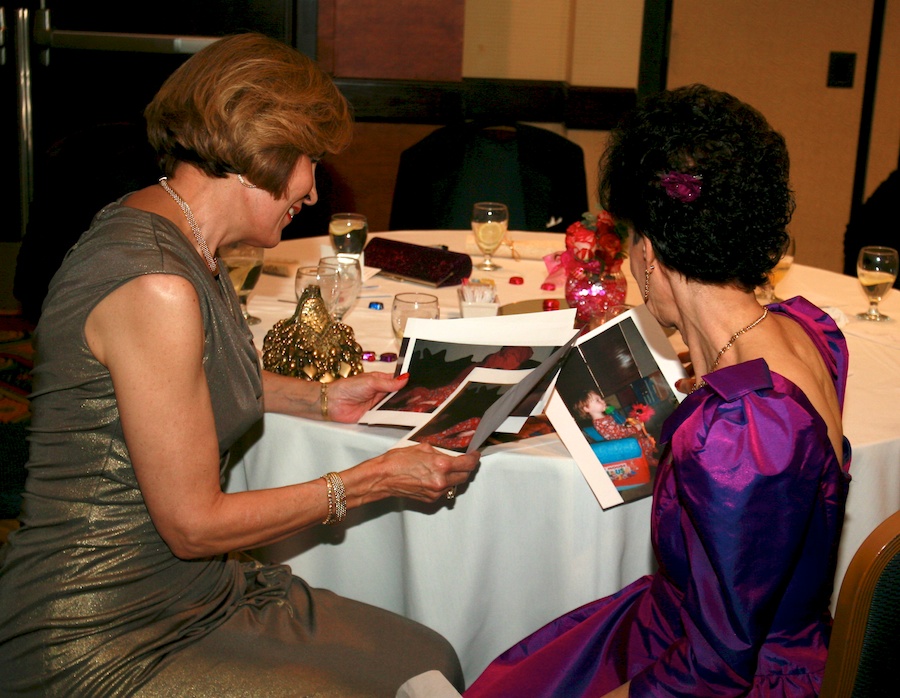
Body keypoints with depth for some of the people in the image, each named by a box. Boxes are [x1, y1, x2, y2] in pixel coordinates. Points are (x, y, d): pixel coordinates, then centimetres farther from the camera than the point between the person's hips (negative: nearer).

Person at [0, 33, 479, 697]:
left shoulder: (172, 236, 4)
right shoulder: (155, 285, -26)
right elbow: (193, 523, -21)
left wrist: (319, 398, 14)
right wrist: (373, 480, -13)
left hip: (196, 593, 9)